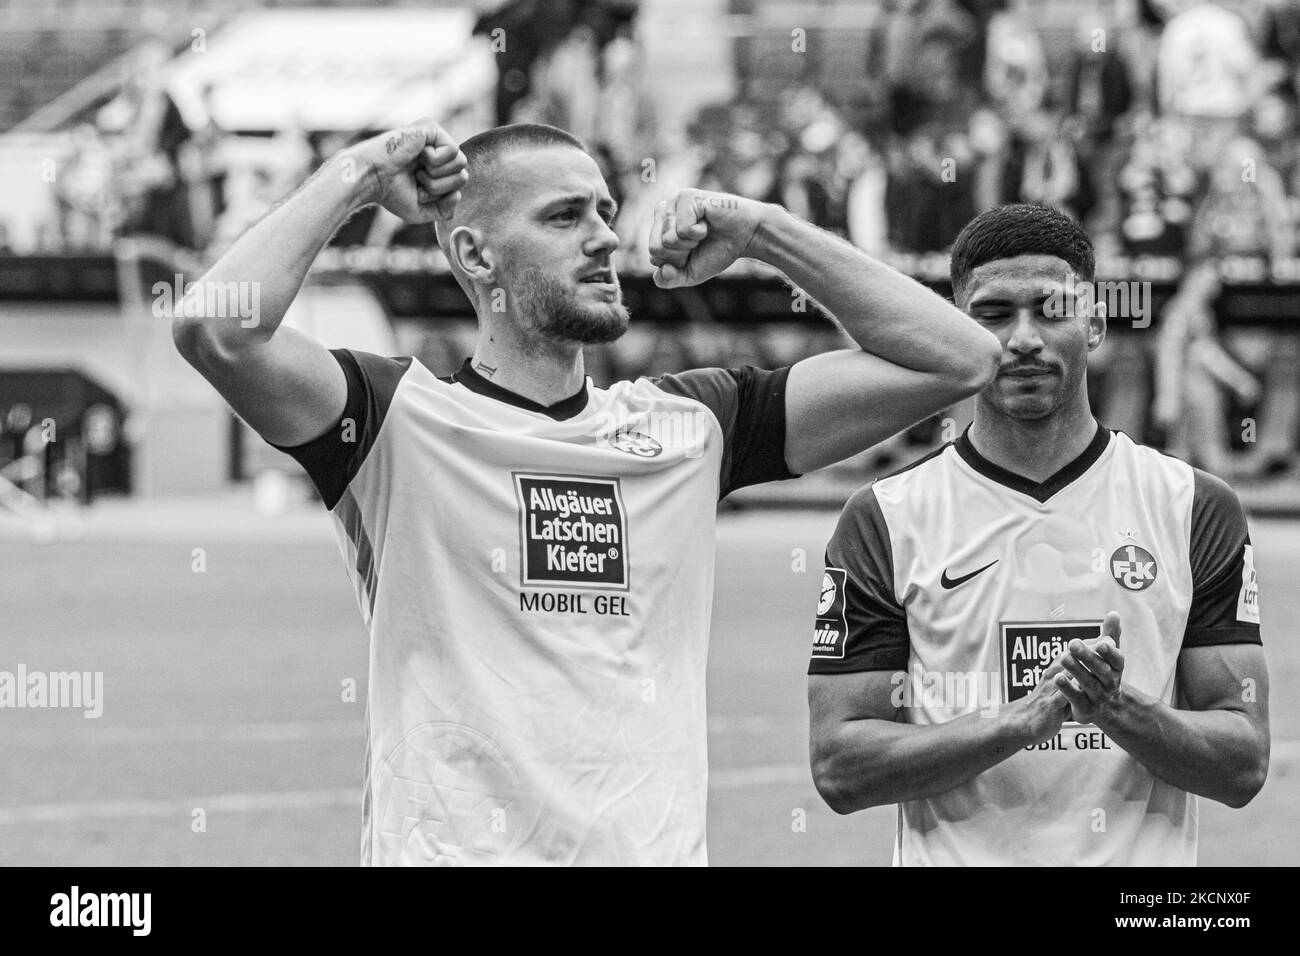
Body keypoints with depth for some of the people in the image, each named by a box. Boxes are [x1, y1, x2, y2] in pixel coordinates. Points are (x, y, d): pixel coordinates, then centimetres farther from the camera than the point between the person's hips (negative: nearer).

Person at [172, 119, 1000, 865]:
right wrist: (356, 177, -5)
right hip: (450, 848, -4)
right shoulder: (401, 419, 0)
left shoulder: (691, 425, 12)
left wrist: (764, 233, 9)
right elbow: (217, 329, -17)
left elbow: (959, 357, 13)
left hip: (659, 847, 4)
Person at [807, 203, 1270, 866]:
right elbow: (839, 768, -6)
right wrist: (1022, 721, -16)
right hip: (955, 862, 0)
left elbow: (1243, 766, 1)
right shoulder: (885, 520, 2)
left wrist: (1119, 710, -16)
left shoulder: (1196, 509, 4)